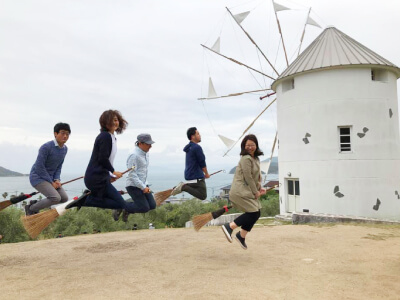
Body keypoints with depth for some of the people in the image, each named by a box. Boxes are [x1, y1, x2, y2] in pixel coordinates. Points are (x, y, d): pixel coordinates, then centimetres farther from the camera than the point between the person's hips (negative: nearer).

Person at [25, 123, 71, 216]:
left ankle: (34, 204, 17)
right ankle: (30, 209, 1)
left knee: (64, 198, 1)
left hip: (50, 177, 8)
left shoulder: (65, 149, 3)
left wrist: (57, 180, -6)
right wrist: (51, 182, -17)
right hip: (38, 177, -8)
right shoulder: (46, 147, -20)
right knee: (56, 198, -23)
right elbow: (39, 167, -19)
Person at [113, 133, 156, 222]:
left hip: (143, 184, 9)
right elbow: (132, 175, -20)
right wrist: (143, 187, -21)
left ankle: (127, 210, 20)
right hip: (133, 186, -9)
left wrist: (145, 185, 13)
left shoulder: (145, 153, 9)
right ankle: (121, 207, 10)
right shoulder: (134, 155, -18)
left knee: (152, 205, 3)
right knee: (145, 208, -9)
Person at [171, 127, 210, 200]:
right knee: (203, 196, -7)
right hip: (196, 177, -9)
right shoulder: (197, 147, -16)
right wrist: (206, 174, 4)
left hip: (189, 175, 9)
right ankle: (184, 187, -14)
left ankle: (183, 186, 6)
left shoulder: (189, 147, 13)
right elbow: (202, 163, -12)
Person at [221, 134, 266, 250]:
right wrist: (255, 192, -12)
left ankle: (241, 236, 23)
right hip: (240, 191, -10)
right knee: (253, 213, -12)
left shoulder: (255, 158, 15)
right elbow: (248, 177, -18)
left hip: (249, 191, 10)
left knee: (256, 213, 8)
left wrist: (259, 188, 9)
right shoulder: (246, 159, -16)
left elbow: (257, 176, 22)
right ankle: (229, 227, -1)